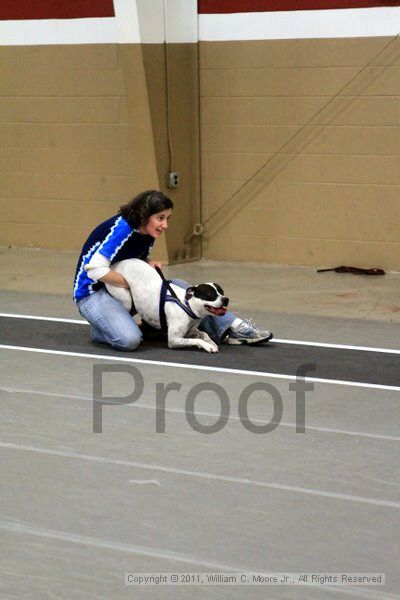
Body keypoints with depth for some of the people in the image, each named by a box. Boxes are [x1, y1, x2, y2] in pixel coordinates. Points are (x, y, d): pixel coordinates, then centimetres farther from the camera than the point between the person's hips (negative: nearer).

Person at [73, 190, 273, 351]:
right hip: (92, 291, -8)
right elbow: (95, 269, -31)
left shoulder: (148, 233, 1)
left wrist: (149, 264, -5)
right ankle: (100, 328, 1)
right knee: (129, 340, -32)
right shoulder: (121, 229, -25)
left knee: (178, 286, -5)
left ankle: (233, 327, -6)